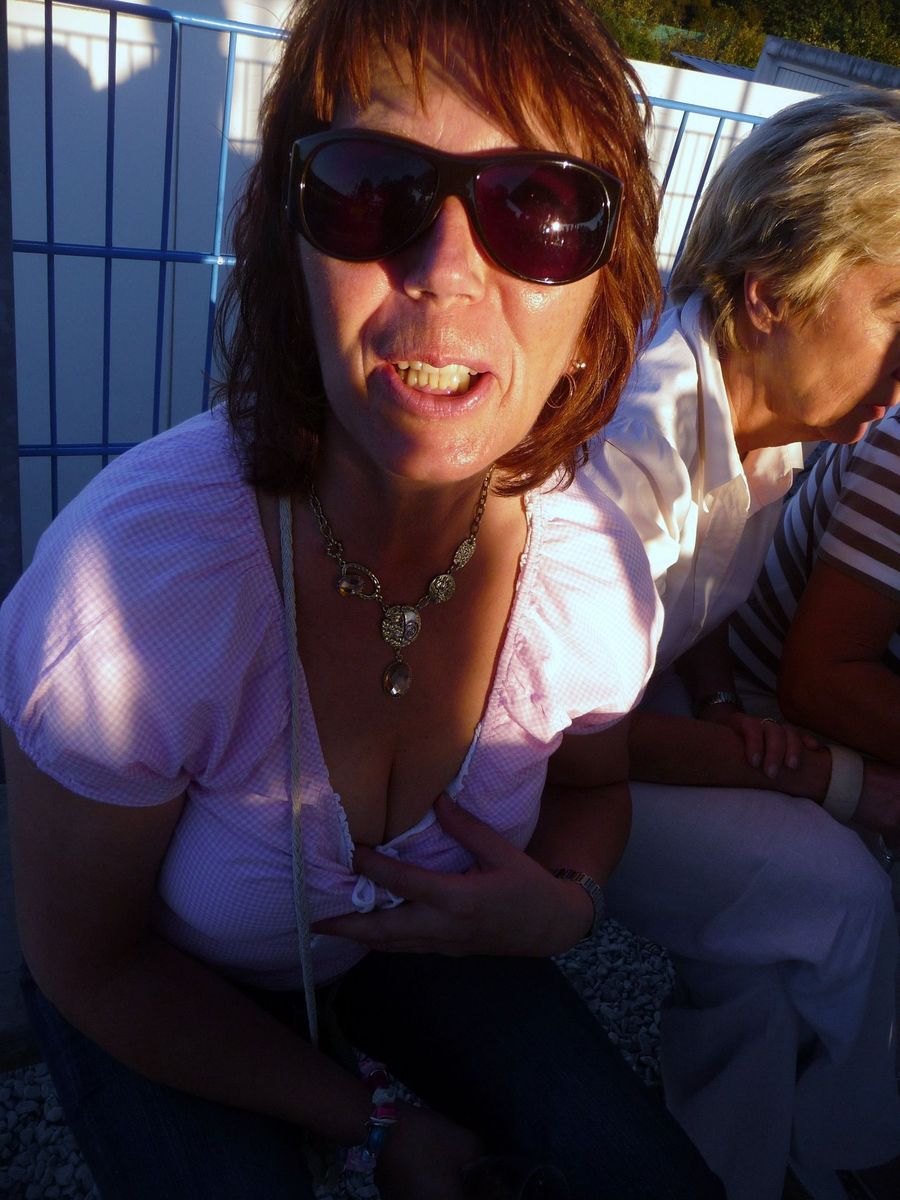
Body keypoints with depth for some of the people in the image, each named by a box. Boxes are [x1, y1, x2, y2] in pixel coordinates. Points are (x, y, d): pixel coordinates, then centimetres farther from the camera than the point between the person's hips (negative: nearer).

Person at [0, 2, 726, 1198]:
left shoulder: (595, 574, -23)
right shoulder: (132, 576, -35)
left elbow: (595, 790, 1)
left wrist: (565, 901, -22)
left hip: (412, 937, 3)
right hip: (167, 991, -1)